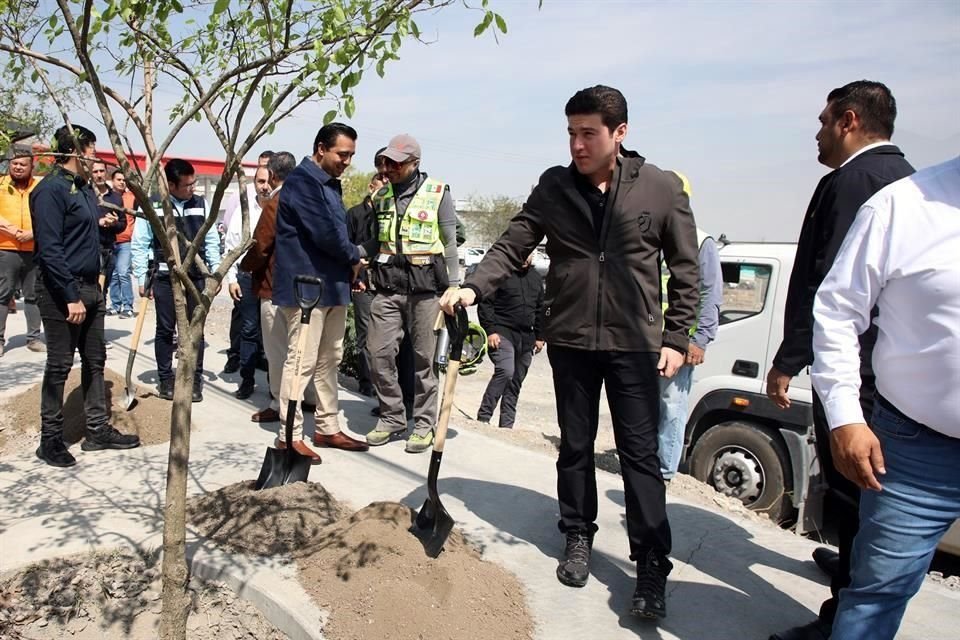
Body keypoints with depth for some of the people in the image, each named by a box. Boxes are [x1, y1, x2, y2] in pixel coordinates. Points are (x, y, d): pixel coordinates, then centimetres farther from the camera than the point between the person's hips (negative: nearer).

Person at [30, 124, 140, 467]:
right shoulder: (51, 189, -14)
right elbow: (50, 249, -20)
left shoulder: (84, 187, 13)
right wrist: (71, 296, -22)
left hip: (90, 286, 9)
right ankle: (50, 439, 13)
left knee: (94, 361, 12)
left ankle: (97, 429, 22)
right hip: (62, 291, -9)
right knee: (59, 365, 0)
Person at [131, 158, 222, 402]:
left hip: (195, 276, 2)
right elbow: (139, 245, -1)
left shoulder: (200, 204, 5)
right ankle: (165, 379, 20)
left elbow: (212, 241, 10)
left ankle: (195, 379, 16)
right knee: (165, 329, 8)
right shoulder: (152, 205, -4)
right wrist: (142, 278, -4)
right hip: (165, 277, -2)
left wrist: (216, 272, 4)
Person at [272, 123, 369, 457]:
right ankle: (290, 435, 4)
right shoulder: (301, 181, -12)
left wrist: (350, 267, 3)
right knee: (301, 362, -5)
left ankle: (328, 427, 23)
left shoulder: (330, 184, 18)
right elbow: (325, 233, -22)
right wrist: (354, 256, -5)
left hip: (333, 284, 10)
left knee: (329, 360, 14)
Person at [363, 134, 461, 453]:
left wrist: (454, 287, -3)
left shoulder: (438, 192, 0)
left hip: (425, 286, -4)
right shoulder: (381, 195, 13)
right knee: (379, 352, 0)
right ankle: (392, 418, 15)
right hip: (388, 285, 4)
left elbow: (450, 244, 0)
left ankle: (424, 424, 13)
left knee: (424, 356, 2)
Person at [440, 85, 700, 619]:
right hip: (570, 341, 2)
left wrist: (677, 338, -4)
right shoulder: (554, 186, 1)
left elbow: (685, 270, 1)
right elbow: (513, 245, 0)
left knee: (640, 453, 1)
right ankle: (579, 537, 31)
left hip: (635, 343, -2)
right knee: (576, 447, 13)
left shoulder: (662, 188, -3)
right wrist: (474, 287, -17)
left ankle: (653, 566, 11)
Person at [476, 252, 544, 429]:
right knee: (505, 371, -24)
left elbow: (540, 309, 23)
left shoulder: (536, 278, 17)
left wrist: (539, 336, 17)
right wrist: (490, 331, -14)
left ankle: (507, 424, 15)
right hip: (502, 333, -6)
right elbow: (485, 304, -6)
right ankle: (483, 417, -16)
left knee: (516, 382, 7)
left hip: (526, 338, 6)